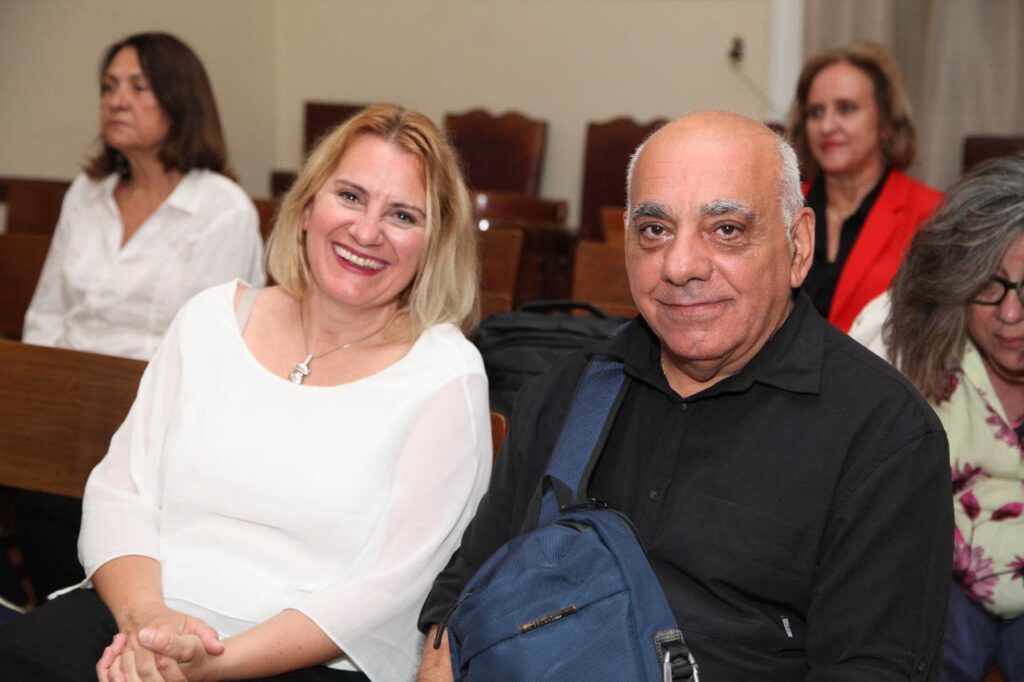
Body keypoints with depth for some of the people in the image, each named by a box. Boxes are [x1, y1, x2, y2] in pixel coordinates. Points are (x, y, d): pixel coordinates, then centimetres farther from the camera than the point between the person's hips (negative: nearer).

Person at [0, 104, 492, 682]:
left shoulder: (447, 375, -2)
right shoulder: (214, 319, 10)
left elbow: (385, 588, -8)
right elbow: (119, 492, 7)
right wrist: (145, 614, -13)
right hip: (138, 622, 3)